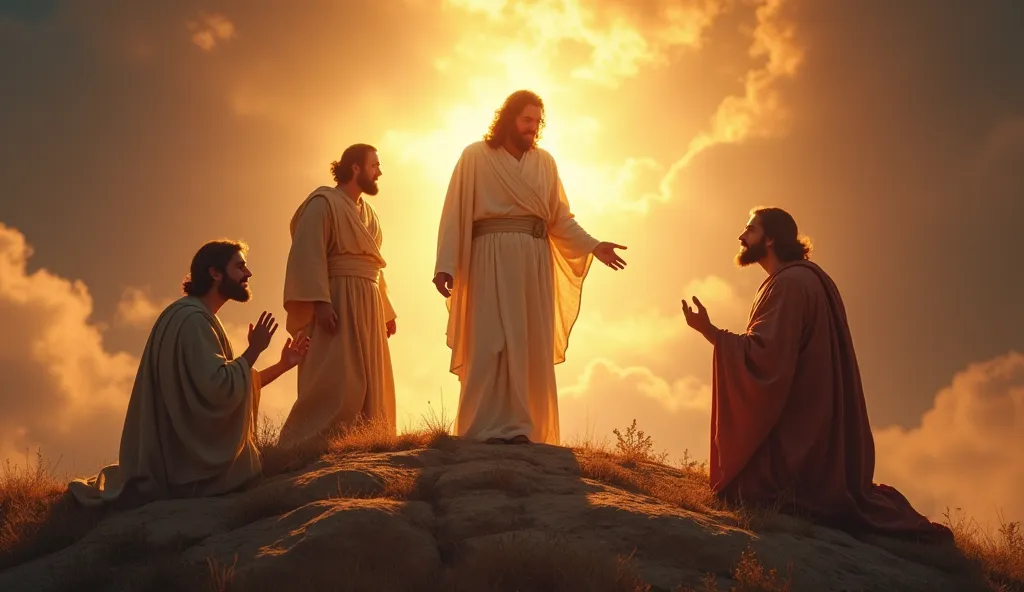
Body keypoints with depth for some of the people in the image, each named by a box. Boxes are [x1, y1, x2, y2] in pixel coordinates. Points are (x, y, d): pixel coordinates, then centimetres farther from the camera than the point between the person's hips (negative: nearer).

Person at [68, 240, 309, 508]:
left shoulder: (197, 317, 16)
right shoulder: (192, 318, -19)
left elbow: (225, 386, 17)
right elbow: (220, 389, -30)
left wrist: (281, 365, 11)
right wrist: (253, 350, -16)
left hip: (180, 455, 10)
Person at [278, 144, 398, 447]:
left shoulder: (368, 213, 20)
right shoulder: (324, 203, -4)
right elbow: (308, 254, -14)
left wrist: (386, 311, 18)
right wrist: (319, 303, -24)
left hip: (367, 305, 9)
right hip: (338, 302, -9)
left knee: (369, 382, 6)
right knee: (337, 380, -16)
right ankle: (298, 444, -12)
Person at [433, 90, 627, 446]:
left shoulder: (545, 163, 13)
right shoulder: (476, 157, 1)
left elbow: (561, 218, 12)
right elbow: (455, 213, -3)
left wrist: (593, 246, -3)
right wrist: (445, 265, -12)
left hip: (536, 262, 5)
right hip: (493, 259, -5)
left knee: (531, 347, 3)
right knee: (493, 343, -9)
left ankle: (522, 430, 7)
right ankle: (490, 430, -6)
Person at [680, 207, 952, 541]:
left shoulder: (788, 284, -15)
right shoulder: (811, 279, 17)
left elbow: (764, 357, -25)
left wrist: (708, 331, -25)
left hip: (793, 435, -10)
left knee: (743, 495, -19)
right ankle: (885, 510, 12)